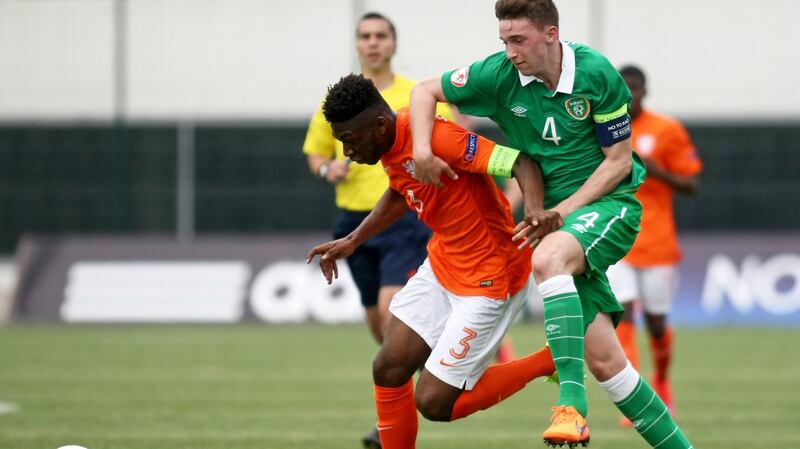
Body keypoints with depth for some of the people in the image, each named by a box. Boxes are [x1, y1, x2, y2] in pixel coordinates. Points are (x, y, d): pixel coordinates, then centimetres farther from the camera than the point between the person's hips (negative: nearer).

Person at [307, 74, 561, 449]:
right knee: (388, 370, 4)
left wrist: (535, 209, -48)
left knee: (433, 403, -7)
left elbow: (521, 162, -30)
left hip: (488, 280, -9)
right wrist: (352, 241, 21)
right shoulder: (391, 149, 0)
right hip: (441, 265, 9)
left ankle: (549, 363, 6)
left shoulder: (433, 137, -28)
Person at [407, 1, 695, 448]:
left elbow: (619, 162, -9)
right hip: (559, 215, 4)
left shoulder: (597, 74, -14)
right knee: (603, 360, -5)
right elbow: (425, 91, 7)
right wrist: (422, 149, -11)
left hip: (610, 204, -4)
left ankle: (572, 405, -42)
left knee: (549, 258, -37)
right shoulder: (500, 75, -5)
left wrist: (561, 212, -17)